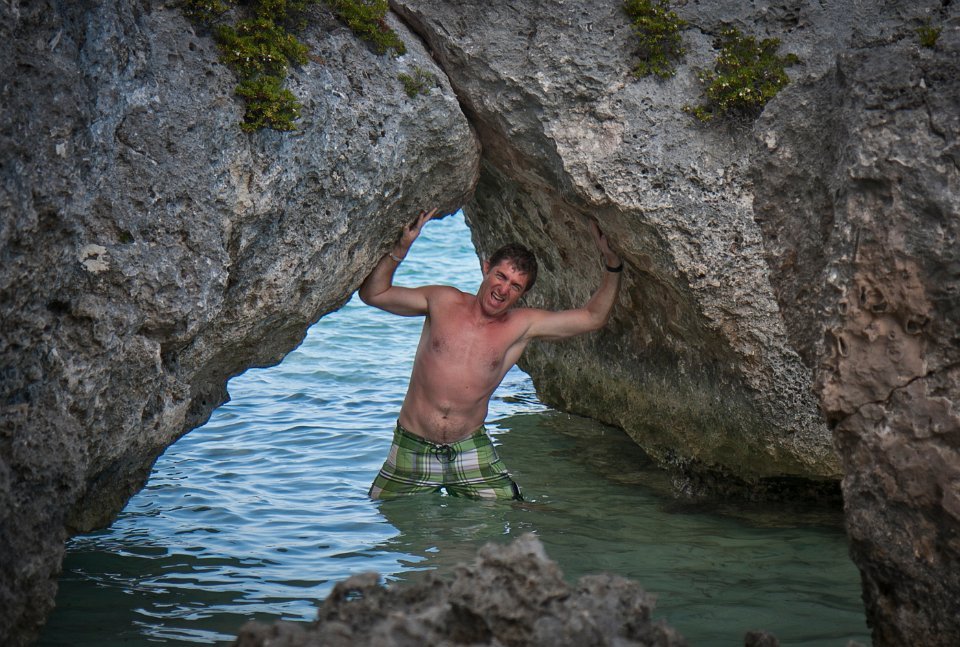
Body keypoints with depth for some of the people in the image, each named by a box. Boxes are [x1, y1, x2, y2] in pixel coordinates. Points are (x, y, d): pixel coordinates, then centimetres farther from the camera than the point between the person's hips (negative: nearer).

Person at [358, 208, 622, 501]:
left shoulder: (522, 325, -3)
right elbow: (373, 293, -3)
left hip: (471, 451, 1)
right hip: (412, 449, -1)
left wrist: (612, 266, -16)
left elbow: (593, 317, -5)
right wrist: (402, 247, -15)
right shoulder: (443, 302, -3)